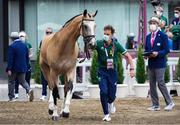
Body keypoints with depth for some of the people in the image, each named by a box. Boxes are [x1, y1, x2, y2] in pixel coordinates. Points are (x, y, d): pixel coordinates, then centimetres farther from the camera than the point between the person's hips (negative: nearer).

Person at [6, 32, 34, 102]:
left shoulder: (12, 46, -15)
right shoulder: (25, 46, 4)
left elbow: (10, 59, -17)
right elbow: (27, 58, 10)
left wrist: (9, 69, -16)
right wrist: (26, 67, 17)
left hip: (14, 68, -5)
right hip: (23, 68, 5)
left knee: (11, 82, 10)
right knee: (23, 81, 13)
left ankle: (11, 97, 13)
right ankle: (29, 90, -14)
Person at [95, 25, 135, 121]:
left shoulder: (116, 45, -7)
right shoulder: (99, 44, -9)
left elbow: (128, 56, -1)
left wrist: (132, 68, -11)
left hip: (112, 71, 1)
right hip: (102, 71, -1)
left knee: (112, 95, 5)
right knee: (103, 92, -16)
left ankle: (110, 103, 44)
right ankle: (106, 115, -1)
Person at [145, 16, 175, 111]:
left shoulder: (163, 36, -5)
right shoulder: (148, 37, 15)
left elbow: (166, 50, -9)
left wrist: (157, 54, -23)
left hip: (159, 63, -6)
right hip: (151, 64, 6)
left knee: (160, 83, -10)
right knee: (152, 85, 6)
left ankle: (169, 103, 2)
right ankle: (155, 105, 12)